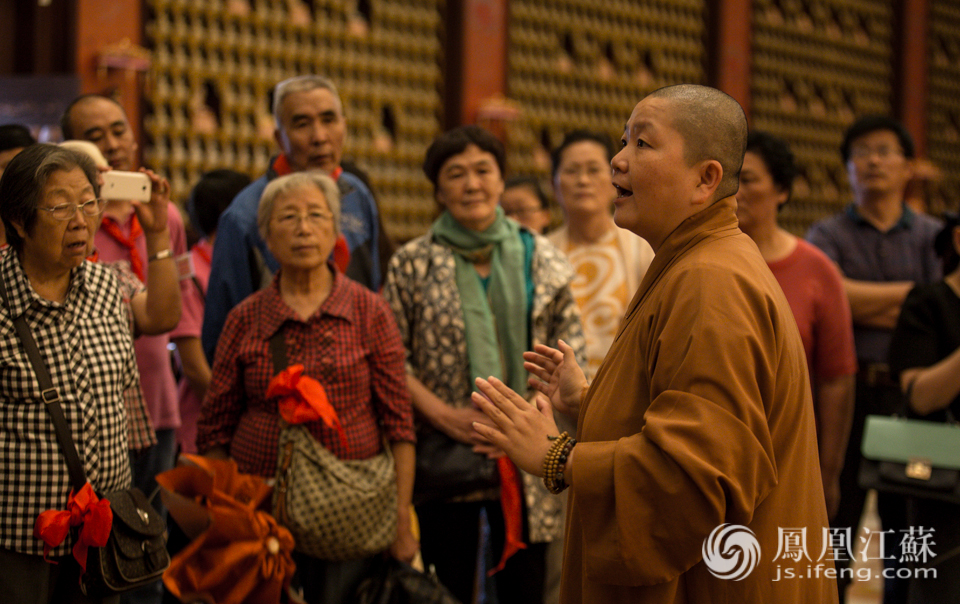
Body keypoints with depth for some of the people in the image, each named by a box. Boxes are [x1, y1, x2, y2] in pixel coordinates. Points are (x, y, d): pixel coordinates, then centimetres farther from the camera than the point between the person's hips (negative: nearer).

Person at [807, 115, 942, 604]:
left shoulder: (931, 237, 10)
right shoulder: (827, 235, 8)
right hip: (844, 394, -1)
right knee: (832, 530, 0)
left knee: (908, 524, 4)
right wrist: (910, 292, -7)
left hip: (908, 394, 1)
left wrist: (865, 306, -6)